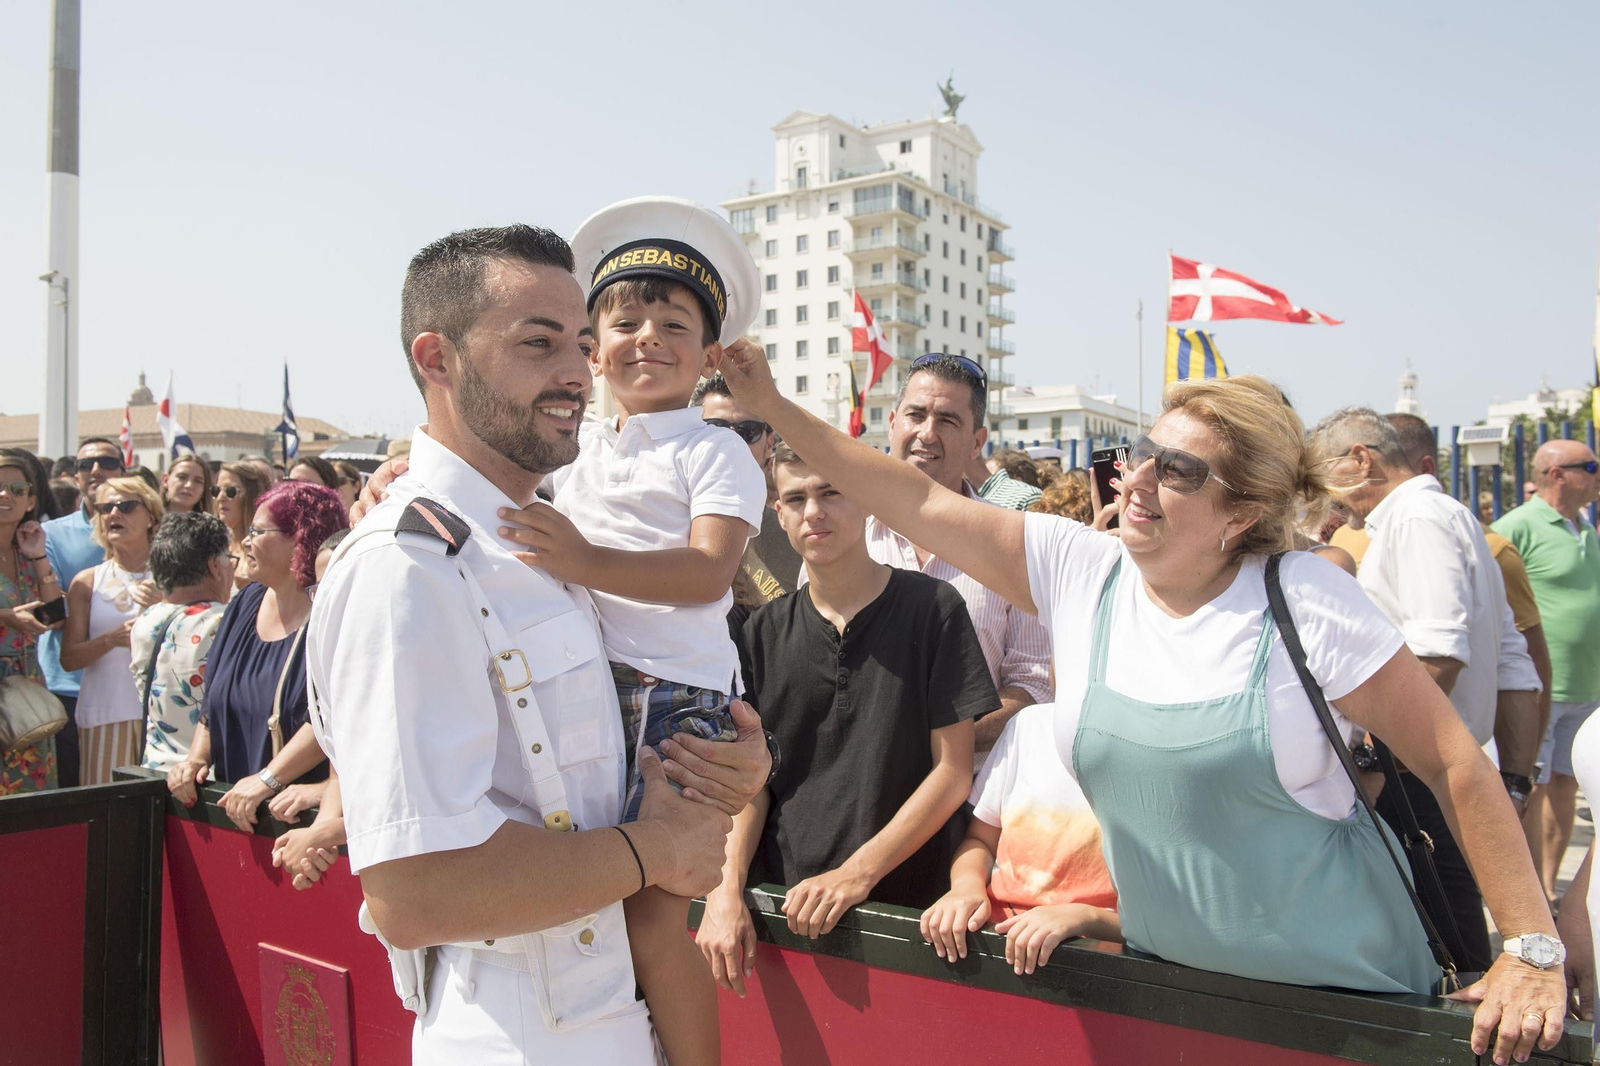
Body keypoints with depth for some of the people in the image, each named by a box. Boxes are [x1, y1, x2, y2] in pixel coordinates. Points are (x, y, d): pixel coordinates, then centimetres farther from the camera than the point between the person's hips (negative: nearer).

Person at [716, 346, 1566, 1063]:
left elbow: (1458, 766, -12)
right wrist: (772, 406, -10)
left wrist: (1530, 950, -13)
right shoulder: (1076, 570, -8)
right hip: (1169, 978, 4)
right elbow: (917, 504, -8)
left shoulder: (1305, 602, -17)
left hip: (1344, 991, -3)